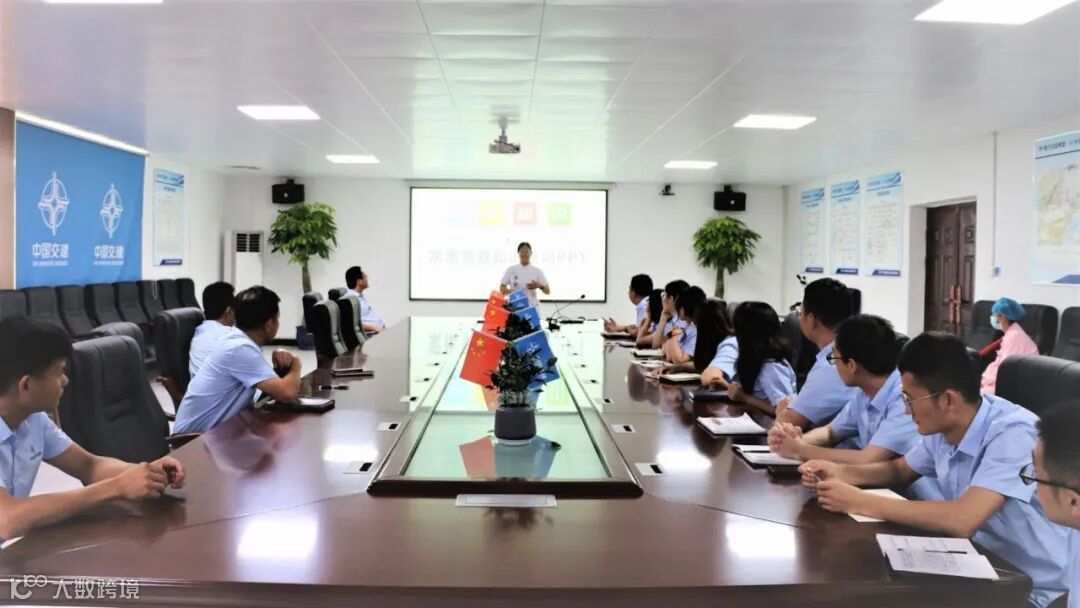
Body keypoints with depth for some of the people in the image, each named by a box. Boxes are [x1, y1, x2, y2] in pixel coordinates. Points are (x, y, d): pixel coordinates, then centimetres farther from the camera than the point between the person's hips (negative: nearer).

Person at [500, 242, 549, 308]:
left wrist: (539, 286, -14)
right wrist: (512, 292, -14)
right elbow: (502, 288, 6)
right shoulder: (511, 270, 6)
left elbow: (547, 291, 7)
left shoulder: (537, 271, 6)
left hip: (532, 305, 0)